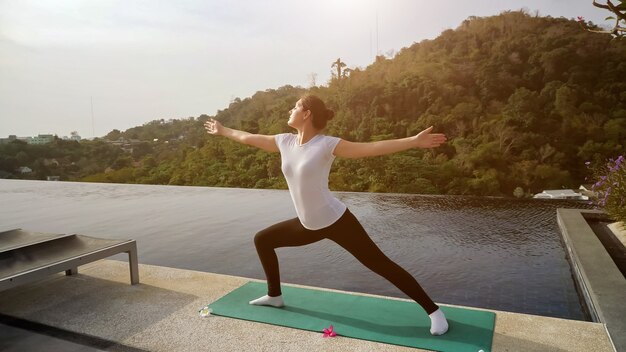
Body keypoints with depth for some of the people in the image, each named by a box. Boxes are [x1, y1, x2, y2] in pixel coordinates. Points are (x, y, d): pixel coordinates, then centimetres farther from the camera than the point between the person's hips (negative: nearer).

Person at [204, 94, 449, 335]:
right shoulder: (285, 142, 1)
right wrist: (222, 131, 30)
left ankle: (433, 311, 9)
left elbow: (372, 148, -23)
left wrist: (414, 141, -33)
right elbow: (249, 138, 17)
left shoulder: (326, 144, -18)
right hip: (309, 225, 7)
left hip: (335, 221, -7)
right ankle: (274, 296, 33)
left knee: (381, 265, -5)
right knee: (262, 240, 16)